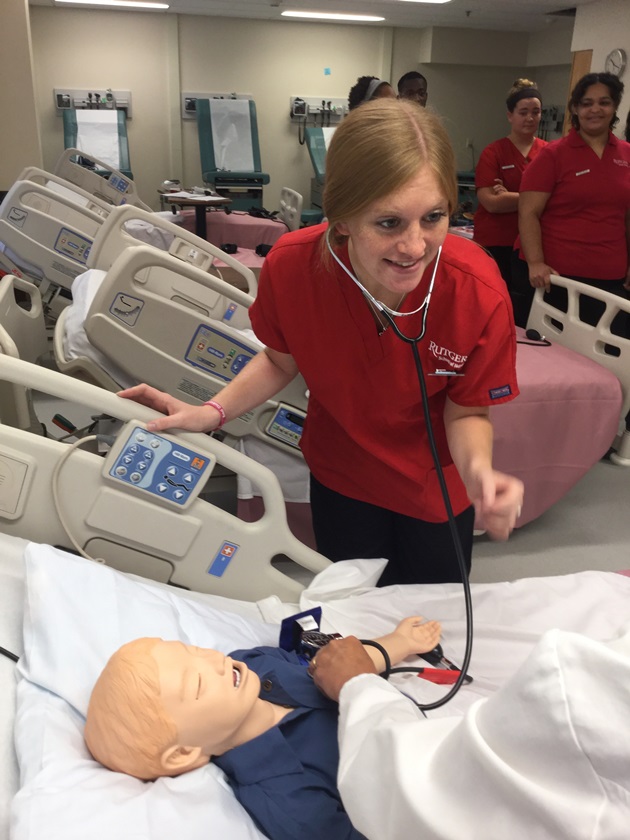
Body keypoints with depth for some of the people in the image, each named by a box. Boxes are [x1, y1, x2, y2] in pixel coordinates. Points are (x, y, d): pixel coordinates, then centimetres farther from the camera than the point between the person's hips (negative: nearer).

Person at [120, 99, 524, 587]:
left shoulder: (479, 294, -32)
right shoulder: (292, 265, -28)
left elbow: (466, 413, -15)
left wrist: (479, 471, -36)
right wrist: (214, 412, -20)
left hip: (436, 487, 0)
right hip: (341, 475, 1)